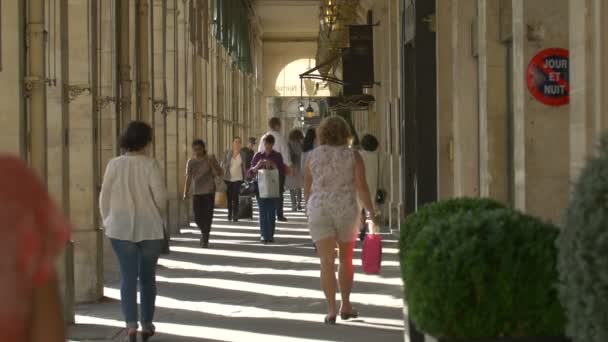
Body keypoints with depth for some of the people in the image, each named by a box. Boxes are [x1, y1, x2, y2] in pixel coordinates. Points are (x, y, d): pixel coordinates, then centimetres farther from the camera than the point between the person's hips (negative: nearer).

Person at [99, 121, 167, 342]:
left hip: (121, 228, 1)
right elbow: (160, 196, -9)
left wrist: (107, 222, 13)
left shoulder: (114, 164, -3)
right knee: (147, 277, 12)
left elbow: (105, 196, 0)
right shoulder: (150, 164, -10)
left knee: (128, 277, 3)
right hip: (150, 228, -1)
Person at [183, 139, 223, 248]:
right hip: (196, 192, 2)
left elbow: (220, 174, -8)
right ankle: (204, 232, 31)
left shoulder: (210, 159, -3)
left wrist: (212, 164, -22)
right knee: (197, 217, 1)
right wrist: (186, 192, -6)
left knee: (207, 216, -6)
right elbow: (188, 178, 2)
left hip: (209, 191, -2)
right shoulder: (191, 162, 3)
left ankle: (205, 240, 3)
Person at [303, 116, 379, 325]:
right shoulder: (353, 156, -1)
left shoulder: (313, 156, 4)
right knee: (346, 259, 17)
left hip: (319, 212, 0)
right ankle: (346, 306, 22)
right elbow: (361, 187, -9)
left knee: (327, 262, -2)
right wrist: (371, 213, -2)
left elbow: (307, 189, 9)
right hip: (346, 212, 0)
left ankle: (331, 309, -12)